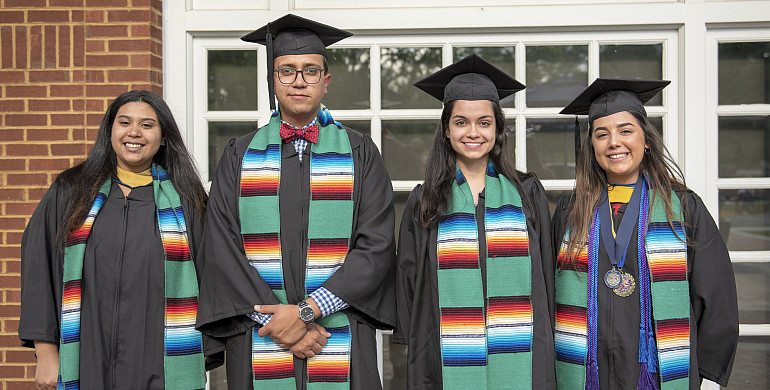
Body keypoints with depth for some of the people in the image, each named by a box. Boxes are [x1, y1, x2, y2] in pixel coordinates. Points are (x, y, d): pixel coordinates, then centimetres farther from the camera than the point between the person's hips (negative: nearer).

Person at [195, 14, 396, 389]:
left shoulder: (360, 153, 3)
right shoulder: (239, 156, 6)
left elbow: (377, 246, -6)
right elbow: (222, 249, -2)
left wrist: (307, 310, -14)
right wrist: (276, 321, -12)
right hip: (259, 344, 1)